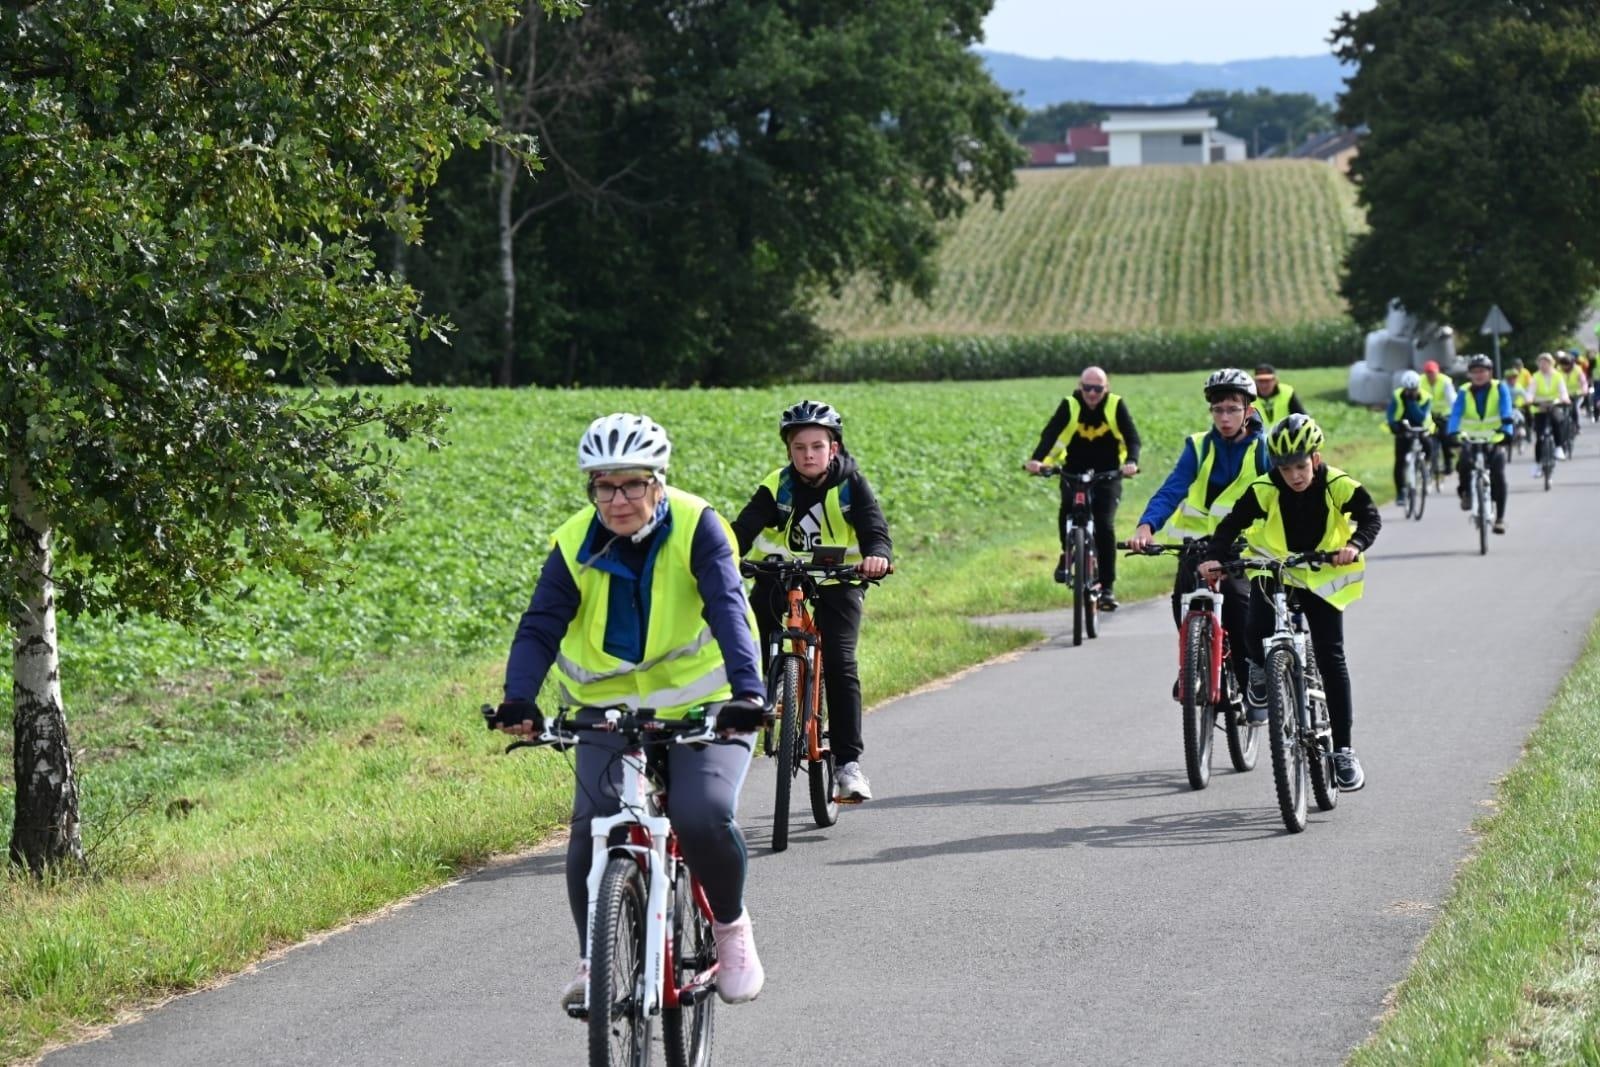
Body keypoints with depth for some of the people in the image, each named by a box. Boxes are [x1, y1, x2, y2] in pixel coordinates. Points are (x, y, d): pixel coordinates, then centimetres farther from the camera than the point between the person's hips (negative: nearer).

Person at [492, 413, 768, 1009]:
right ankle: (594, 958, 3)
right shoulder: (575, 546, -9)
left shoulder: (696, 527, -14)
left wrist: (747, 690, -41)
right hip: (610, 713, 2)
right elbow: (540, 628, -16)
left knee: (703, 816, -25)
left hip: (704, 710, -2)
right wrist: (519, 701, -35)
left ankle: (730, 926, 3)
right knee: (592, 828, -18)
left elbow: (728, 608, -25)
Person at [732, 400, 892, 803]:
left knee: (840, 664, -16)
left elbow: (874, 529, -23)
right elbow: (745, 527, -22)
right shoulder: (777, 487, -10)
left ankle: (848, 762, -14)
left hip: (837, 580, -2)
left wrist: (877, 556, -47)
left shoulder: (851, 486, -11)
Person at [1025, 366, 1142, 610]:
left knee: (1105, 526, -14)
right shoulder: (1070, 406, -10)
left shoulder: (1116, 406, -9)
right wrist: (1037, 460, -39)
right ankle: (1067, 553, -2)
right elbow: (1050, 434, -21)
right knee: (1068, 505, -30)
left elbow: (1132, 437, -16)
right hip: (1074, 473, 0)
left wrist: (1131, 462, -37)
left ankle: (1107, 588, -4)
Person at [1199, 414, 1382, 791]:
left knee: (1331, 658, -7)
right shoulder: (1265, 491, -17)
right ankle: (1259, 668, 15)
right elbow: (1231, 525, -17)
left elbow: (1370, 518, -23)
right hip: (1274, 573, 0)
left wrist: (1354, 545, -44)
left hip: (1323, 579, 0)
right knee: (1257, 633, -26)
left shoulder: (1339, 487, -17)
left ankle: (1342, 750, -2)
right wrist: (1214, 557, -35)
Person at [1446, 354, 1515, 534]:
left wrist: (1507, 431, -34)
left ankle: (1500, 517, -7)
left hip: (1495, 440, 0)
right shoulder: (1464, 392, -4)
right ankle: (1465, 491, 2)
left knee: (1498, 476, -17)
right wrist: (1453, 433, -35)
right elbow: (1456, 413, -17)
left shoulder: (1499, 388, -4)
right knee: (1464, 463, -29)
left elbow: (1506, 412, -16)